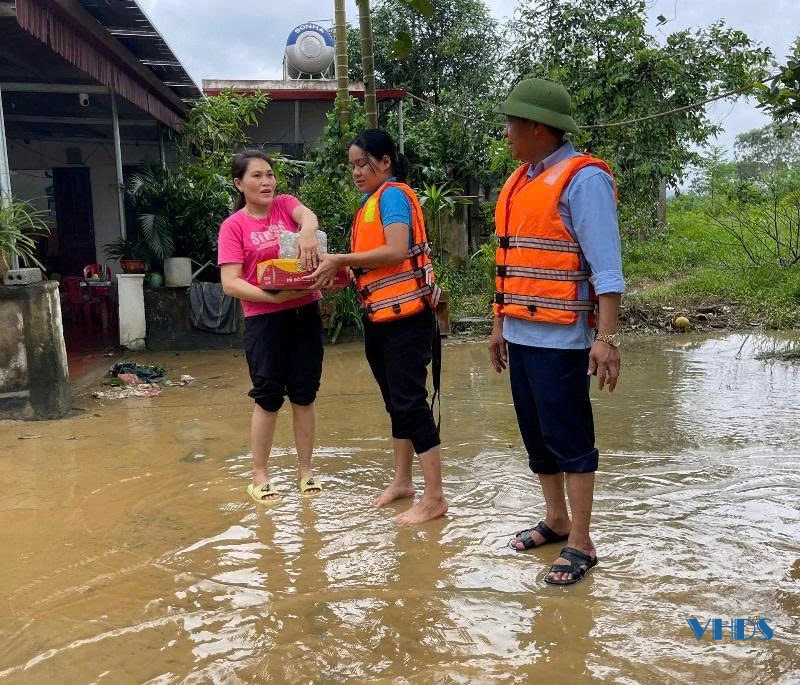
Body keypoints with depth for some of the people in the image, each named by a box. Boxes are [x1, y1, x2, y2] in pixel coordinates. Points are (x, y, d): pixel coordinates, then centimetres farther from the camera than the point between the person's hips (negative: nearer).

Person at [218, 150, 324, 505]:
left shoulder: (286, 204, 6)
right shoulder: (233, 226, -3)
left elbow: (307, 215, -18)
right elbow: (230, 283, -12)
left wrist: (307, 231, -41)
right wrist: (274, 297, -22)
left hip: (305, 314, 3)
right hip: (264, 320, -3)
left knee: (304, 395, 10)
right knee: (269, 398, 3)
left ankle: (305, 470, 24)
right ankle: (259, 477, 18)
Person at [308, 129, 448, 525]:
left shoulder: (393, 194, -9)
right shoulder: (372, 202, 16)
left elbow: (397, 251, -23)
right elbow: (372, 260, 13)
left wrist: (341, 261, -17)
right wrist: (338, 272, -2)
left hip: (405, 315, -9)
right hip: (380, 317, 9)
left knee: (410, 403, -7)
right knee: (395, 402, 15)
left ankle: (435, 498, 1)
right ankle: (402, 481, 28)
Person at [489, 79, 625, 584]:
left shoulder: (582, 179, -11)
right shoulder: (520, 182, 14)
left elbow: (606, 267, -17)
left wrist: (606, 339, -24)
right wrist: (500, 326, 20)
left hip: (560, 338, -8)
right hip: (522, 335, 8)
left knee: (569, 440, -1)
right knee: (537, 436, 15)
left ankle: (581, 545, 11)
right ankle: (556, 521, 31)